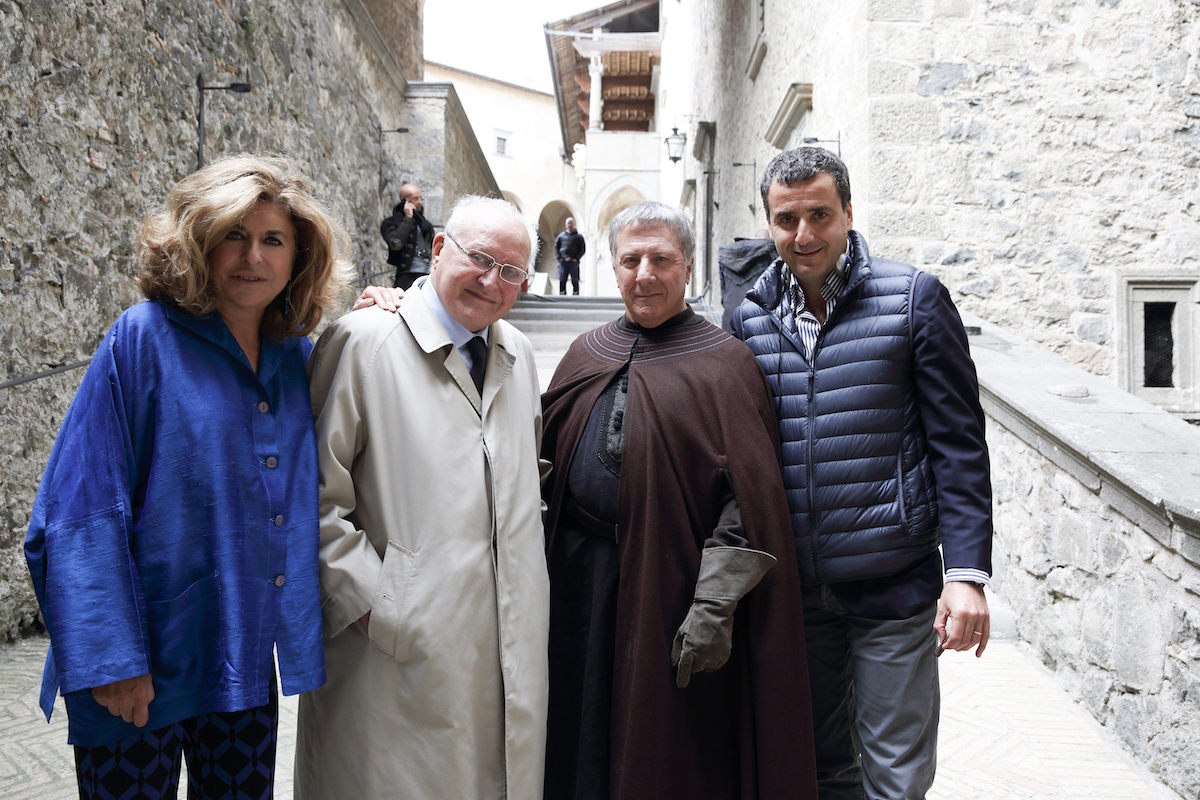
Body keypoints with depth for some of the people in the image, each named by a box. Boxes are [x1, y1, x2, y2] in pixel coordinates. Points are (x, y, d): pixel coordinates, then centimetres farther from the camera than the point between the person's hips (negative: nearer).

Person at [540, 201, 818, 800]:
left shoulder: (725, 363, -5)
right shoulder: (586, 355, 10)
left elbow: (750, 498, -12)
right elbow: (545, 458, 15)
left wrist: (714, 609, -18)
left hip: (670, 586, -4)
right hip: (577, 582, 5)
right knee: (581, 750, 16)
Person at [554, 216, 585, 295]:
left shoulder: (579, 236, 10)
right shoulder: (561, 235, 16)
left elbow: (583, 249, 6)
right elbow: (556, 247, 15)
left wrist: (576, 258, -7)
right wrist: (559, 257, 0)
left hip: (573, 261, -2)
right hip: (563, 261, 2)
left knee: (575, 281, -2)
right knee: (562, 281, -1)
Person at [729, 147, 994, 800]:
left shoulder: (915, 299, -5)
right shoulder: (749, 317, 4)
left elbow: (958, 445, -6)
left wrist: (967, 572, -13)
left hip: (894, 586, -3)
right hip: (792, 589, 3)